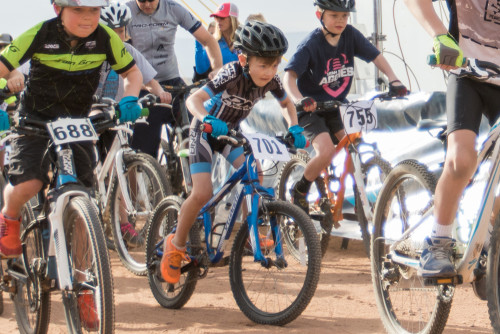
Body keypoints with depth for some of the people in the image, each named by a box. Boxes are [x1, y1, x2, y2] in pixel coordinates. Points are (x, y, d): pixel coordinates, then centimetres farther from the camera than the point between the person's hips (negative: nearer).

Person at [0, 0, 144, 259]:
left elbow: (132, 72, 0)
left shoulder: (105, 38, -14)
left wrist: (129, 99, -22)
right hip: (36, 118, -3)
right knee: (28, 183, -21)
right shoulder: (39, 36, -21)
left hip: (77, 121, 3)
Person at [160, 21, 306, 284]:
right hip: (205, 132, -5)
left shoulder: (271, 80, -16)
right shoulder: (233, 74, -32)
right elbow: (193, 99, -39)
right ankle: (176, 245, 2)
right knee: (202, 194, -17)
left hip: (231, 132, 6)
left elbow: (286, 103, 6)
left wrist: (294, 128, -12)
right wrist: (208, 119, -58)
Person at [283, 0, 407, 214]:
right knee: (326, 152, -24)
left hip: (336, 107, 5)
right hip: (312, 109, -5)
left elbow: (376, 56, -6)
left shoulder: (350, 35, -6)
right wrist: (299, 100, -46)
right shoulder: (311, 44, -20)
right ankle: (299, 191, 0)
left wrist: (393, 80, -23)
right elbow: (289, 75, -28)